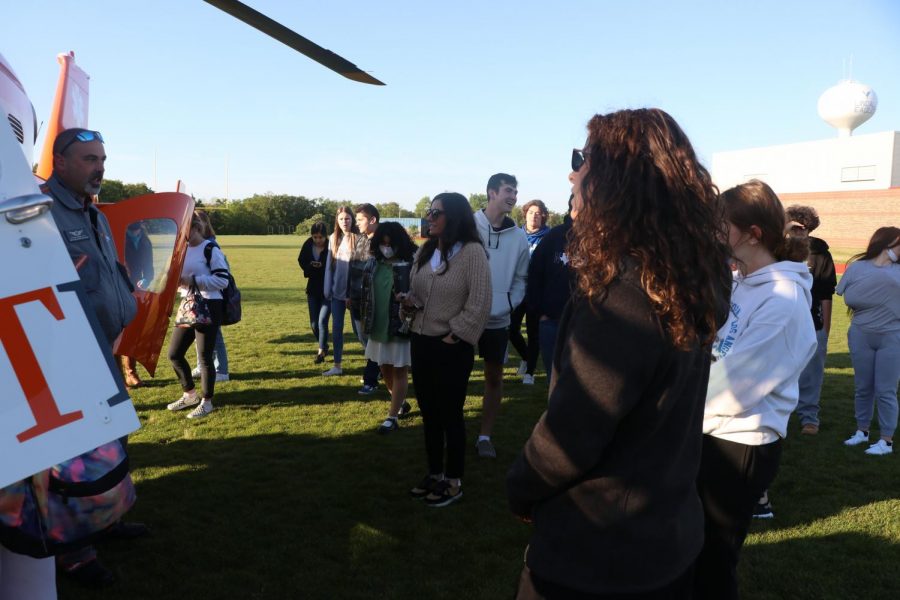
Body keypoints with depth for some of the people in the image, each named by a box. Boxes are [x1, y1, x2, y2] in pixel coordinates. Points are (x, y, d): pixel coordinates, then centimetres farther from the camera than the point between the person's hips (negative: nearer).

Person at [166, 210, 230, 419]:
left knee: (205, 356, -1)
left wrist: (193, 280, -21)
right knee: (174, 353, 10)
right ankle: (190, 395, 28)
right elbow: (177, 276, 19)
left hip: (209, 307, -8)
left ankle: (207, 402, 14)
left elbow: (223, 280, -15)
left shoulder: (210, 249, -10)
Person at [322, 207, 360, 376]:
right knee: (336, 328, 8)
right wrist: (328, 289, 1)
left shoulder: (359, 238, -8)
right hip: (337, 291, 4)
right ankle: (337, 366, 18)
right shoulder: (334, 238, 6)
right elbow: (329, 265, 7)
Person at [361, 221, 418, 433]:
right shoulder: (375, 264, 5)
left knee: (399, 372, 4)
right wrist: (364, 319, 11)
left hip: (402, 327, -6)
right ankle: (401, 402, 39)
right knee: (385, 370, 17)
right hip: (379, 326, 6)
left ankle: (392, 417, 11)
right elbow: (366, 292, 13)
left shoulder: (411, 263, -12)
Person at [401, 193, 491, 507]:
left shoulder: (472, 252, -12)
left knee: (450, 414, 5)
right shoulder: (425, 251, 10)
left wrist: (455, 337, -14)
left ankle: (453, 481, 21)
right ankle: (434, 473, 32)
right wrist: (409, 303, -4)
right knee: (429, 412, 16)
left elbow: (479, 304, -16)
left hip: (452, 348, -7)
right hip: (421, 343, 7)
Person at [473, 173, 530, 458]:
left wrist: (509, 306, -6)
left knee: (495, 377, 10)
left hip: (498, 320, 3)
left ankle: (485, 435, 24)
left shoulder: (519, 237, 1)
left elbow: (520, 279, 8)